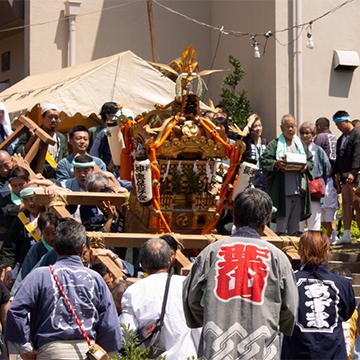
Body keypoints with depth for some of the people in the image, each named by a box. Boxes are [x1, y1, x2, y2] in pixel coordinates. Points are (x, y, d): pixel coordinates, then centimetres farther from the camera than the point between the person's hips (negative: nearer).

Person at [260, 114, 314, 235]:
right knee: (282, 222, -8)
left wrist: (306, 166, -6)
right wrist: (276, 163, -23)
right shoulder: (274, 144, 6)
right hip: (282, 191, -4)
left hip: (299, 190, 4)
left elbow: (311, 161, 17)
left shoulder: (301, 145, 20)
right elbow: (263, 161, -4)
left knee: (295, 225, 5)